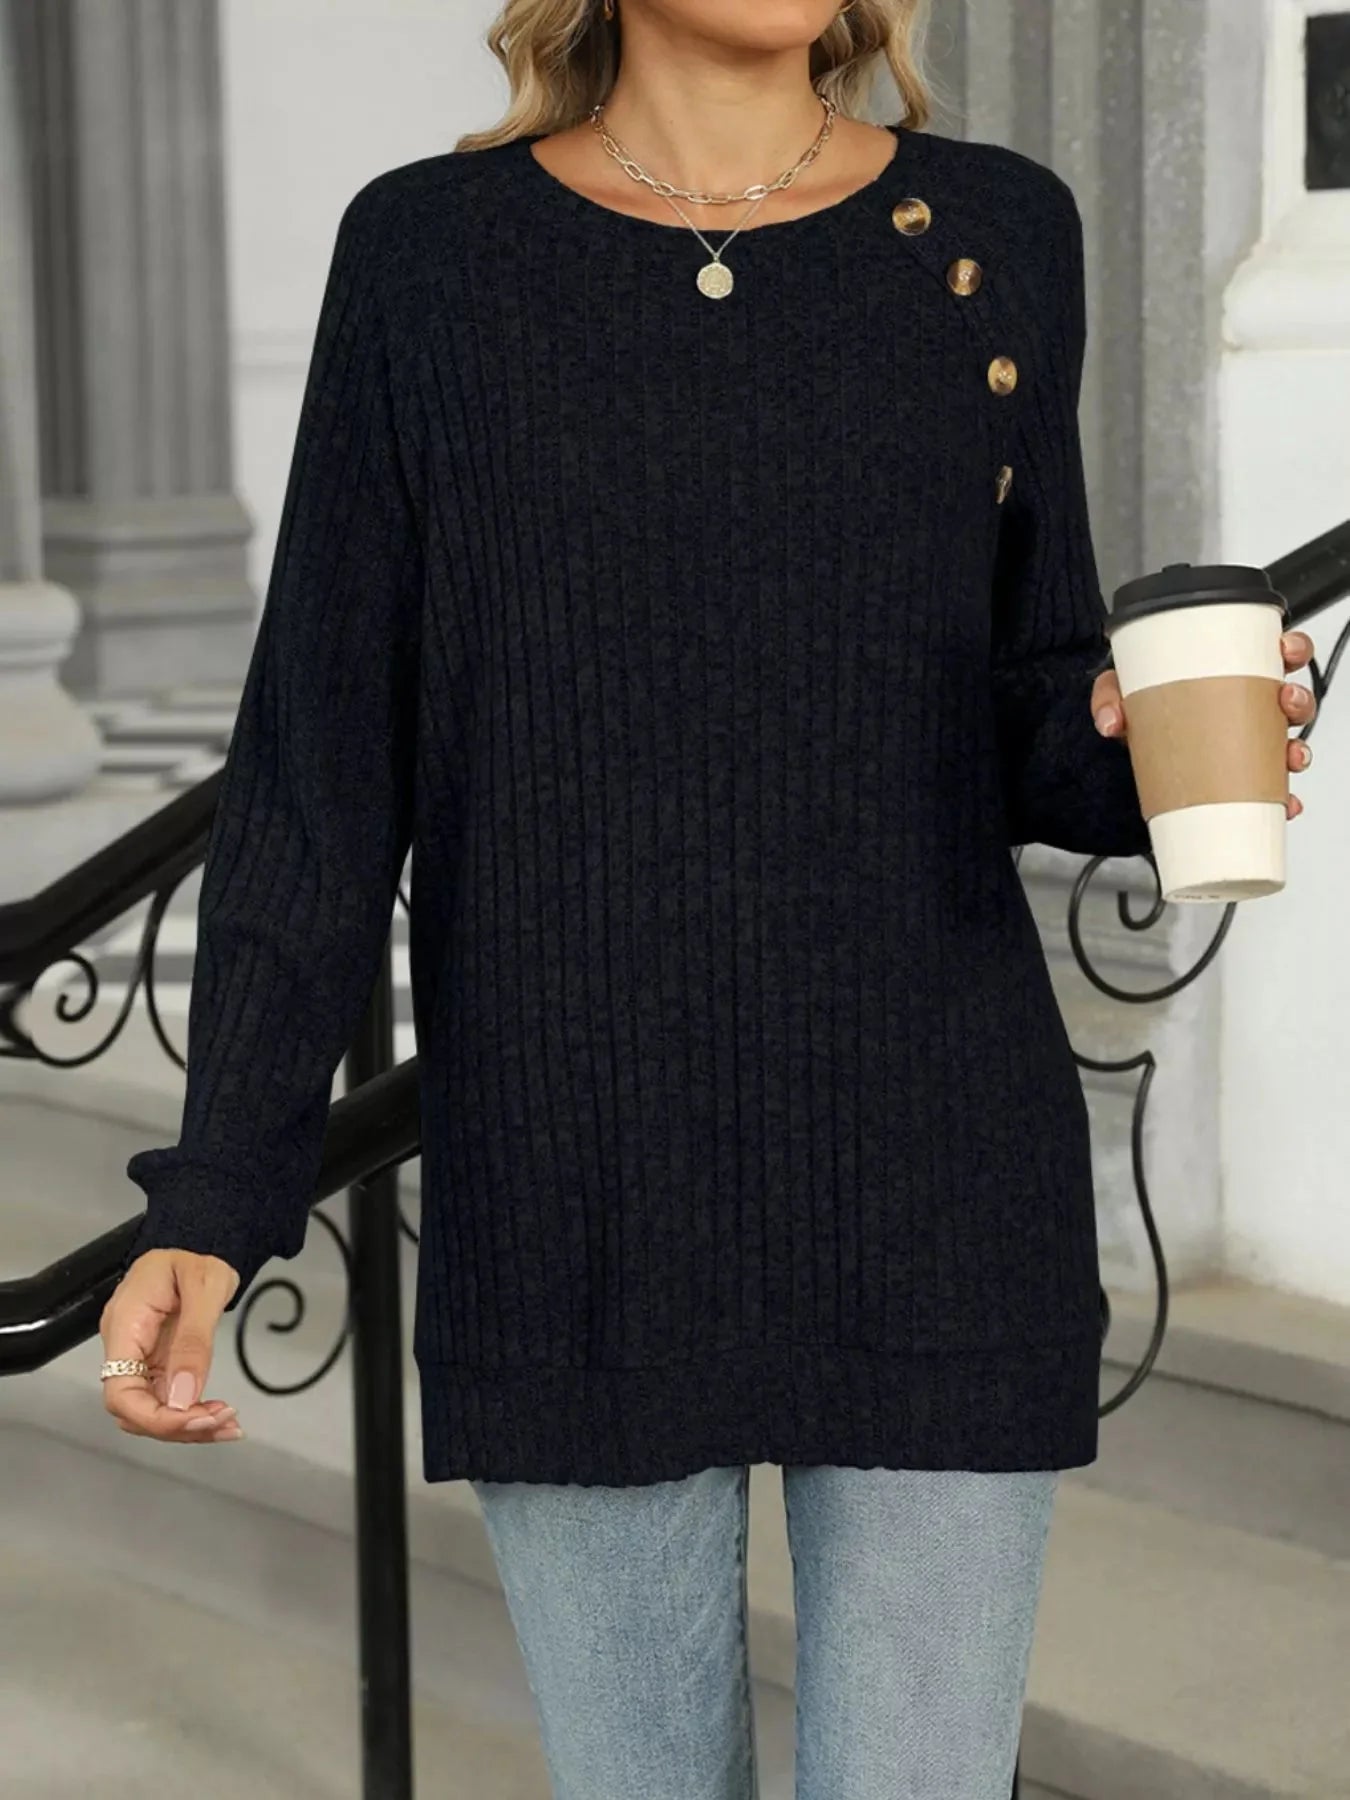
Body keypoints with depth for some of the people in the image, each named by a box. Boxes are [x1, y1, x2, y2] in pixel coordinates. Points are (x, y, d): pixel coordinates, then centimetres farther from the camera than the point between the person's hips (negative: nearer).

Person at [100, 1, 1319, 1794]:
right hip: (576, 1215, 0)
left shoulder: (992, 234, 3)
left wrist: (1148, 743, -15)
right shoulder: (429, 255, -1)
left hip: (934, 1196, 1)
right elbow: (322, 763, -1)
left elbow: (1028, 735, 9)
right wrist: (210, 1208, -8)